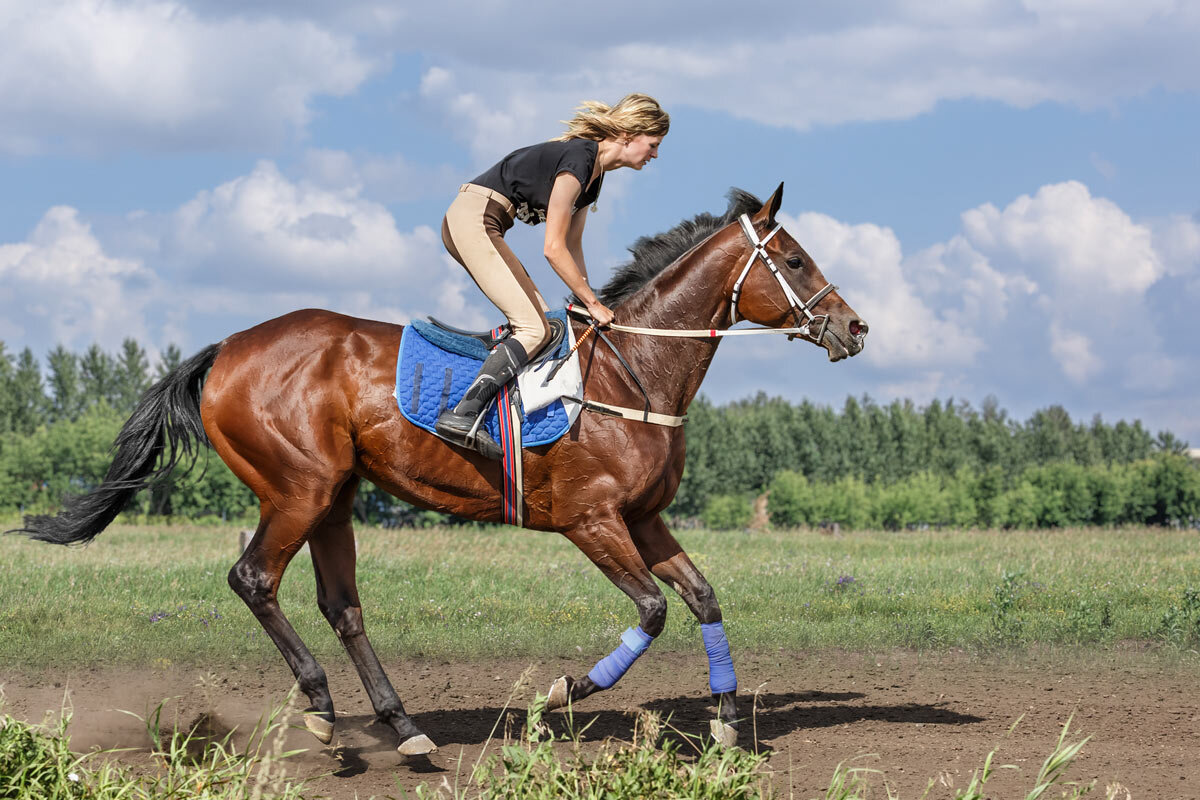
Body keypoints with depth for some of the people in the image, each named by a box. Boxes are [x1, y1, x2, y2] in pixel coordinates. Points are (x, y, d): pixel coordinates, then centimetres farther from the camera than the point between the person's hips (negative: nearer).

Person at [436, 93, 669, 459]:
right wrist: (593, 302, -9)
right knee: (534, 328, -17)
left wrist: (587, 301, 14)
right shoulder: (578, 158, -16)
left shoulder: (594, 174, 15)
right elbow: (553, 248, -16)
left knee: (540, 317, 5)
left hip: (476, 225, 11)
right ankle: (462, 414, -29)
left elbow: (572, 246, 21)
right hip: (472, 219, -11)